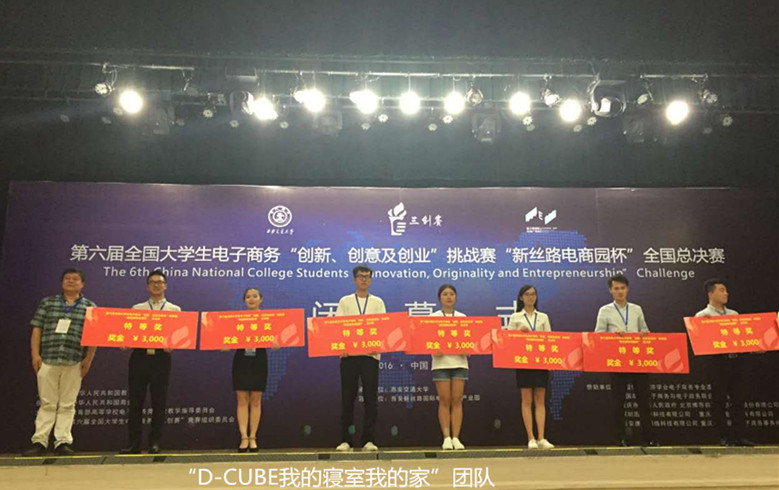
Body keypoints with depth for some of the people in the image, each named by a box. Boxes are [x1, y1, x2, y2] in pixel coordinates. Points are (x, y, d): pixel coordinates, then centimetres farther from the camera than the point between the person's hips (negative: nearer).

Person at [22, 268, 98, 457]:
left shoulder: (90, 307, 8)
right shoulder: (47, 303, 11)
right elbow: (37, 330, 9)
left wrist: (89, 359, -2)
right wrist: (35, 355, 0)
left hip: (74, 363, 0)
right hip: (47, 360, 0)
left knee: (67, 405, 3)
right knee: (47, 403, 4)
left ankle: (62, 442, 9)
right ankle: (40, 442, 9)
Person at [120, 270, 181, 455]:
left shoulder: (174, 310, 12)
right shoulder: (136, 309, 16)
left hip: (161, 357, -1)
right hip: (139, 356, 1)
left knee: (159, 401, 1)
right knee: (135, 400, 1)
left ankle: (154, 442, 11)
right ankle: (134, 443, 9)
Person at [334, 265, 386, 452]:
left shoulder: (377, 302, 12)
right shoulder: (345, 301, 11)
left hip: (370, 354, 0)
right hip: (348, 354, 0)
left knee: (371, 398, 0)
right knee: (347, 398, 2)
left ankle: (368, 440, 7)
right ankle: (345, 440, 8)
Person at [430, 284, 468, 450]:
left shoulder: (462, 317, 13)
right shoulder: (433, 317, 7)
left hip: (459, 361, 1)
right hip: (441, 362, -1)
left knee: (457, 400, -1)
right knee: (444, 401, -3)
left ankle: (456, 438, 2)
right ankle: (446, 437, 2)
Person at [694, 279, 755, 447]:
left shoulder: (734, 314, 17)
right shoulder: (702, 316, 1)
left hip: (736, 359, 5)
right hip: (718, 360, -5)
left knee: (738, 399, 4)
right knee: (719, 400, 1)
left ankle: (739, 436, 10)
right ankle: (724, 436, 8)